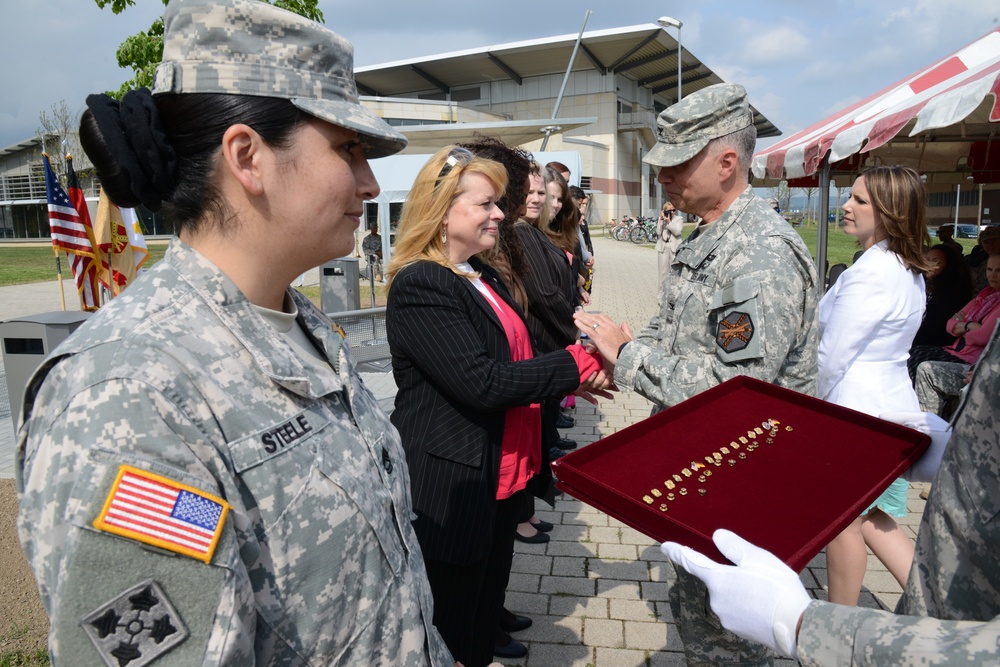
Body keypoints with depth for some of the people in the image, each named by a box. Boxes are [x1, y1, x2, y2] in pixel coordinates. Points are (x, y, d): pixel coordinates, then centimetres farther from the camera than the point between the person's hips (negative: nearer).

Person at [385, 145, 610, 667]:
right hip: (452, 483, -9)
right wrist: (574, 365, -20)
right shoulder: (418, 286, -20)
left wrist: (570, 379, -1)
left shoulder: (482, 274, 10)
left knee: (490, 591, 24)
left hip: (501, 472, 9)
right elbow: (480, 382, -27)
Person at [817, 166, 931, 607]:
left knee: (844, 522, 9)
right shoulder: (909, 270, 10)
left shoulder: (871, 272, -21)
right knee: (873, 520, 20)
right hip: (894, 407, 9)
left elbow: (832, 356, -19)